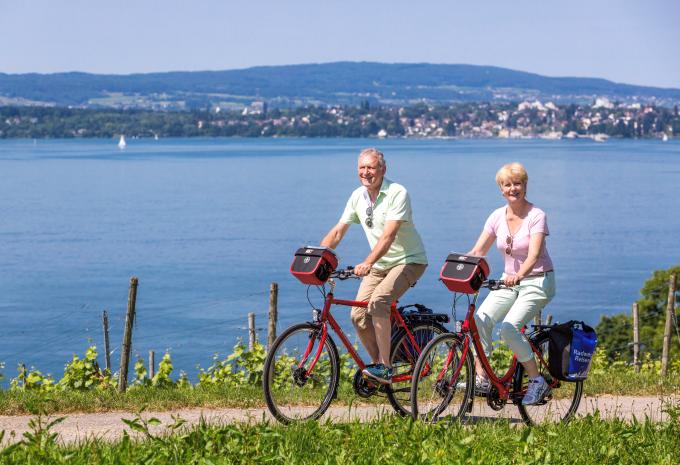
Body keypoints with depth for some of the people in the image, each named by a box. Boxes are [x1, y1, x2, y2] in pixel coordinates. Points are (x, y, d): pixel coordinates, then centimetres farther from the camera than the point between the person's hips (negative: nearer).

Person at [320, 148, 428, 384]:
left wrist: (367, 263, -42)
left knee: (378, 301, -29)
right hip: (379, 265, 7)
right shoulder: (358, 196, 2)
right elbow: (338, 231, 4)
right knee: (358, 315, -8)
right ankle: (380, 366, 10)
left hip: (409, 261, -7)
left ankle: (384, 367, -25)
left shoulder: (397, 193, -19)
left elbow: (389, 235, -29)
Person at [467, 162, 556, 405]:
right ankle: (481, 379, -12)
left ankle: (537, 382, -10)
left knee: (509, 327, -24)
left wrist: (519, 275, -46)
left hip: (537, 281, -5)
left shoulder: (536, 216, -14)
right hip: (509, 281, 5)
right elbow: (477, 252, -1)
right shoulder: (497, 217, 1)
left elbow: (534, 255, -27)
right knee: (480, 319, -18)